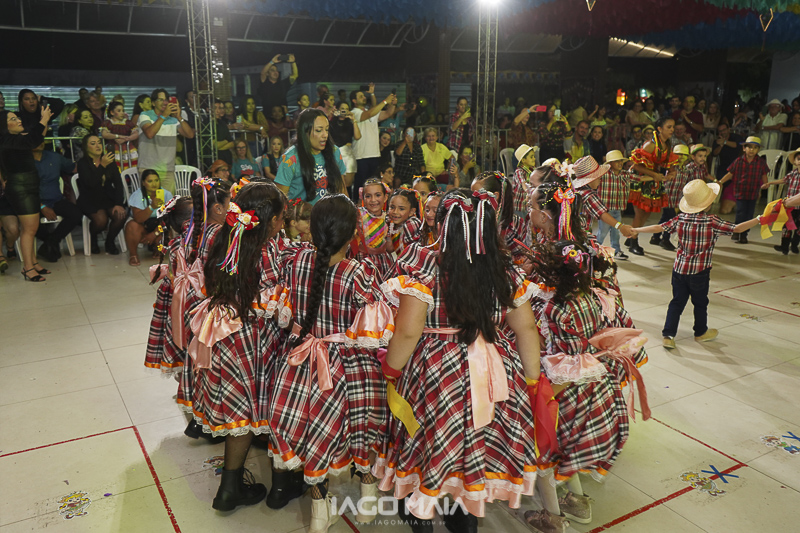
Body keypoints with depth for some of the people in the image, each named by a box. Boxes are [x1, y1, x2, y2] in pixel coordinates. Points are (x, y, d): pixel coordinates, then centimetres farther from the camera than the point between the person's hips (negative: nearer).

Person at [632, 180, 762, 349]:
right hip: (700, 272, -3)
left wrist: (635, 230, 12)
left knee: (677, 302, 11)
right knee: (700, 303, 17)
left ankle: (668, 335, 6)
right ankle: (701, 332, 37)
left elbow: (658, 228, 2)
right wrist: (759, 219, -11)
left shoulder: (680, 219, -4)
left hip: (679, 268, 3)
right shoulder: (712, 222, -14)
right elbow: (737, 229, -16)